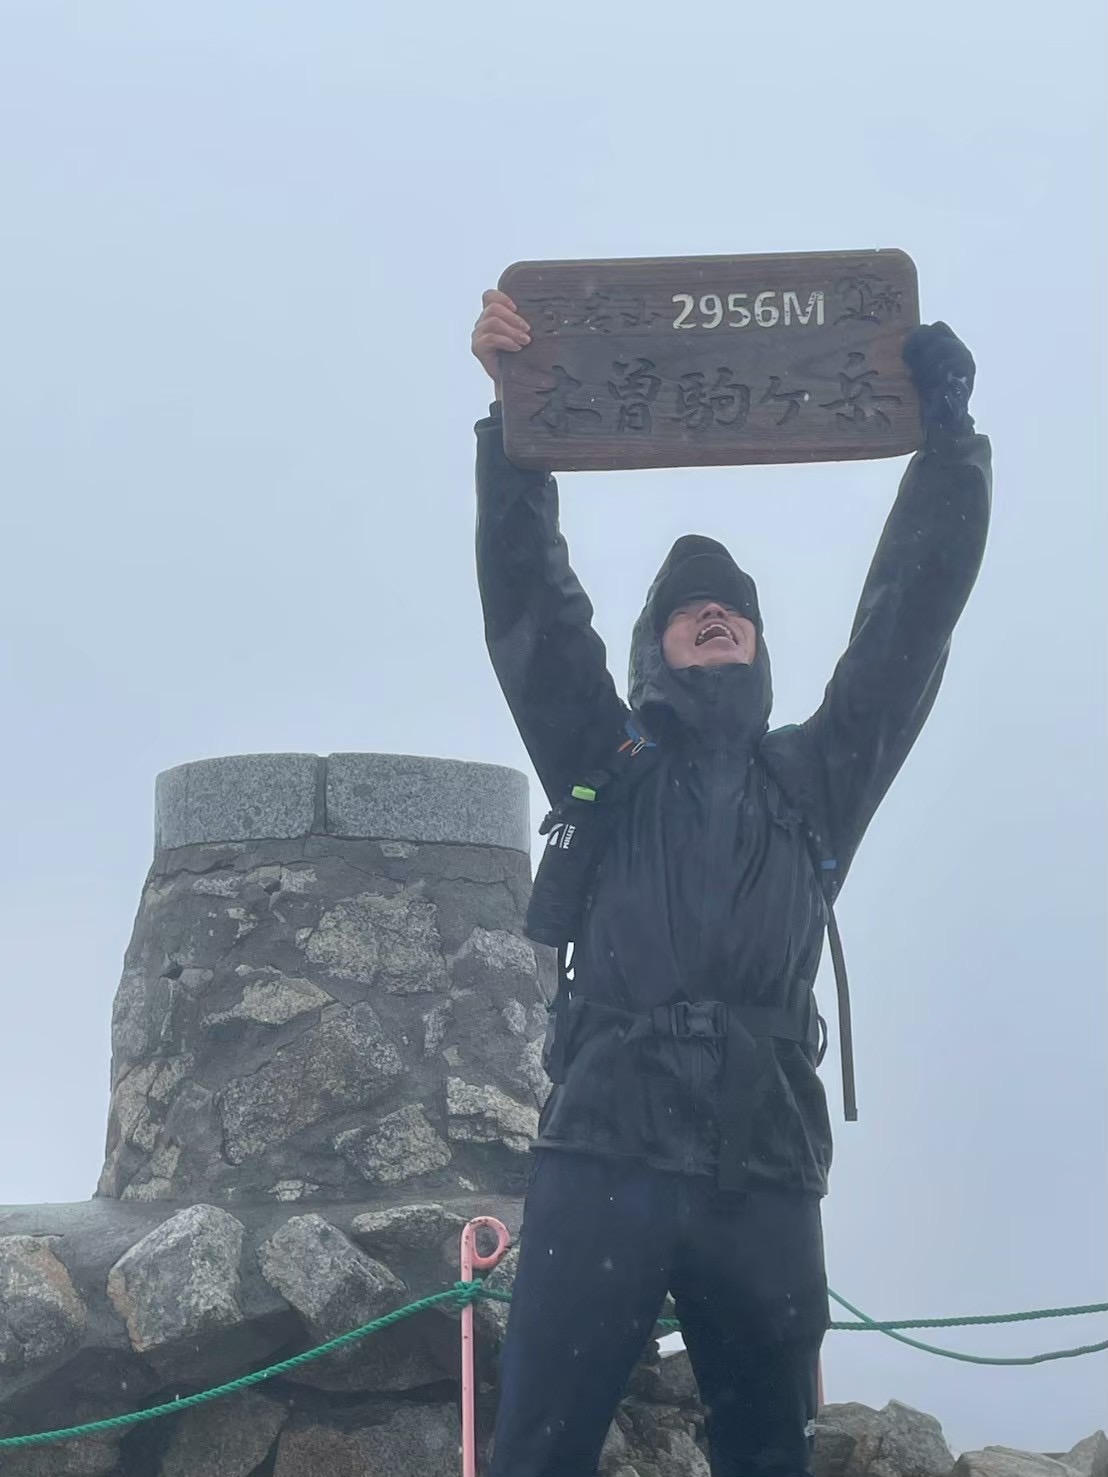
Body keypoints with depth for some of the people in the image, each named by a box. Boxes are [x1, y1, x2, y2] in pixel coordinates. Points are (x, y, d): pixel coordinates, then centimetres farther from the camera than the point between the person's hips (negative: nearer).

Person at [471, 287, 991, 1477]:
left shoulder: (819, 780, 23)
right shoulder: (606, 768, 20)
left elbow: (914, 610, 19)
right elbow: (526, 596, 12)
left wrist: (946, 428, 16)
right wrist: (513, 415, 5)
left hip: (767, 1176, 2)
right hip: (604, 1155, -2)